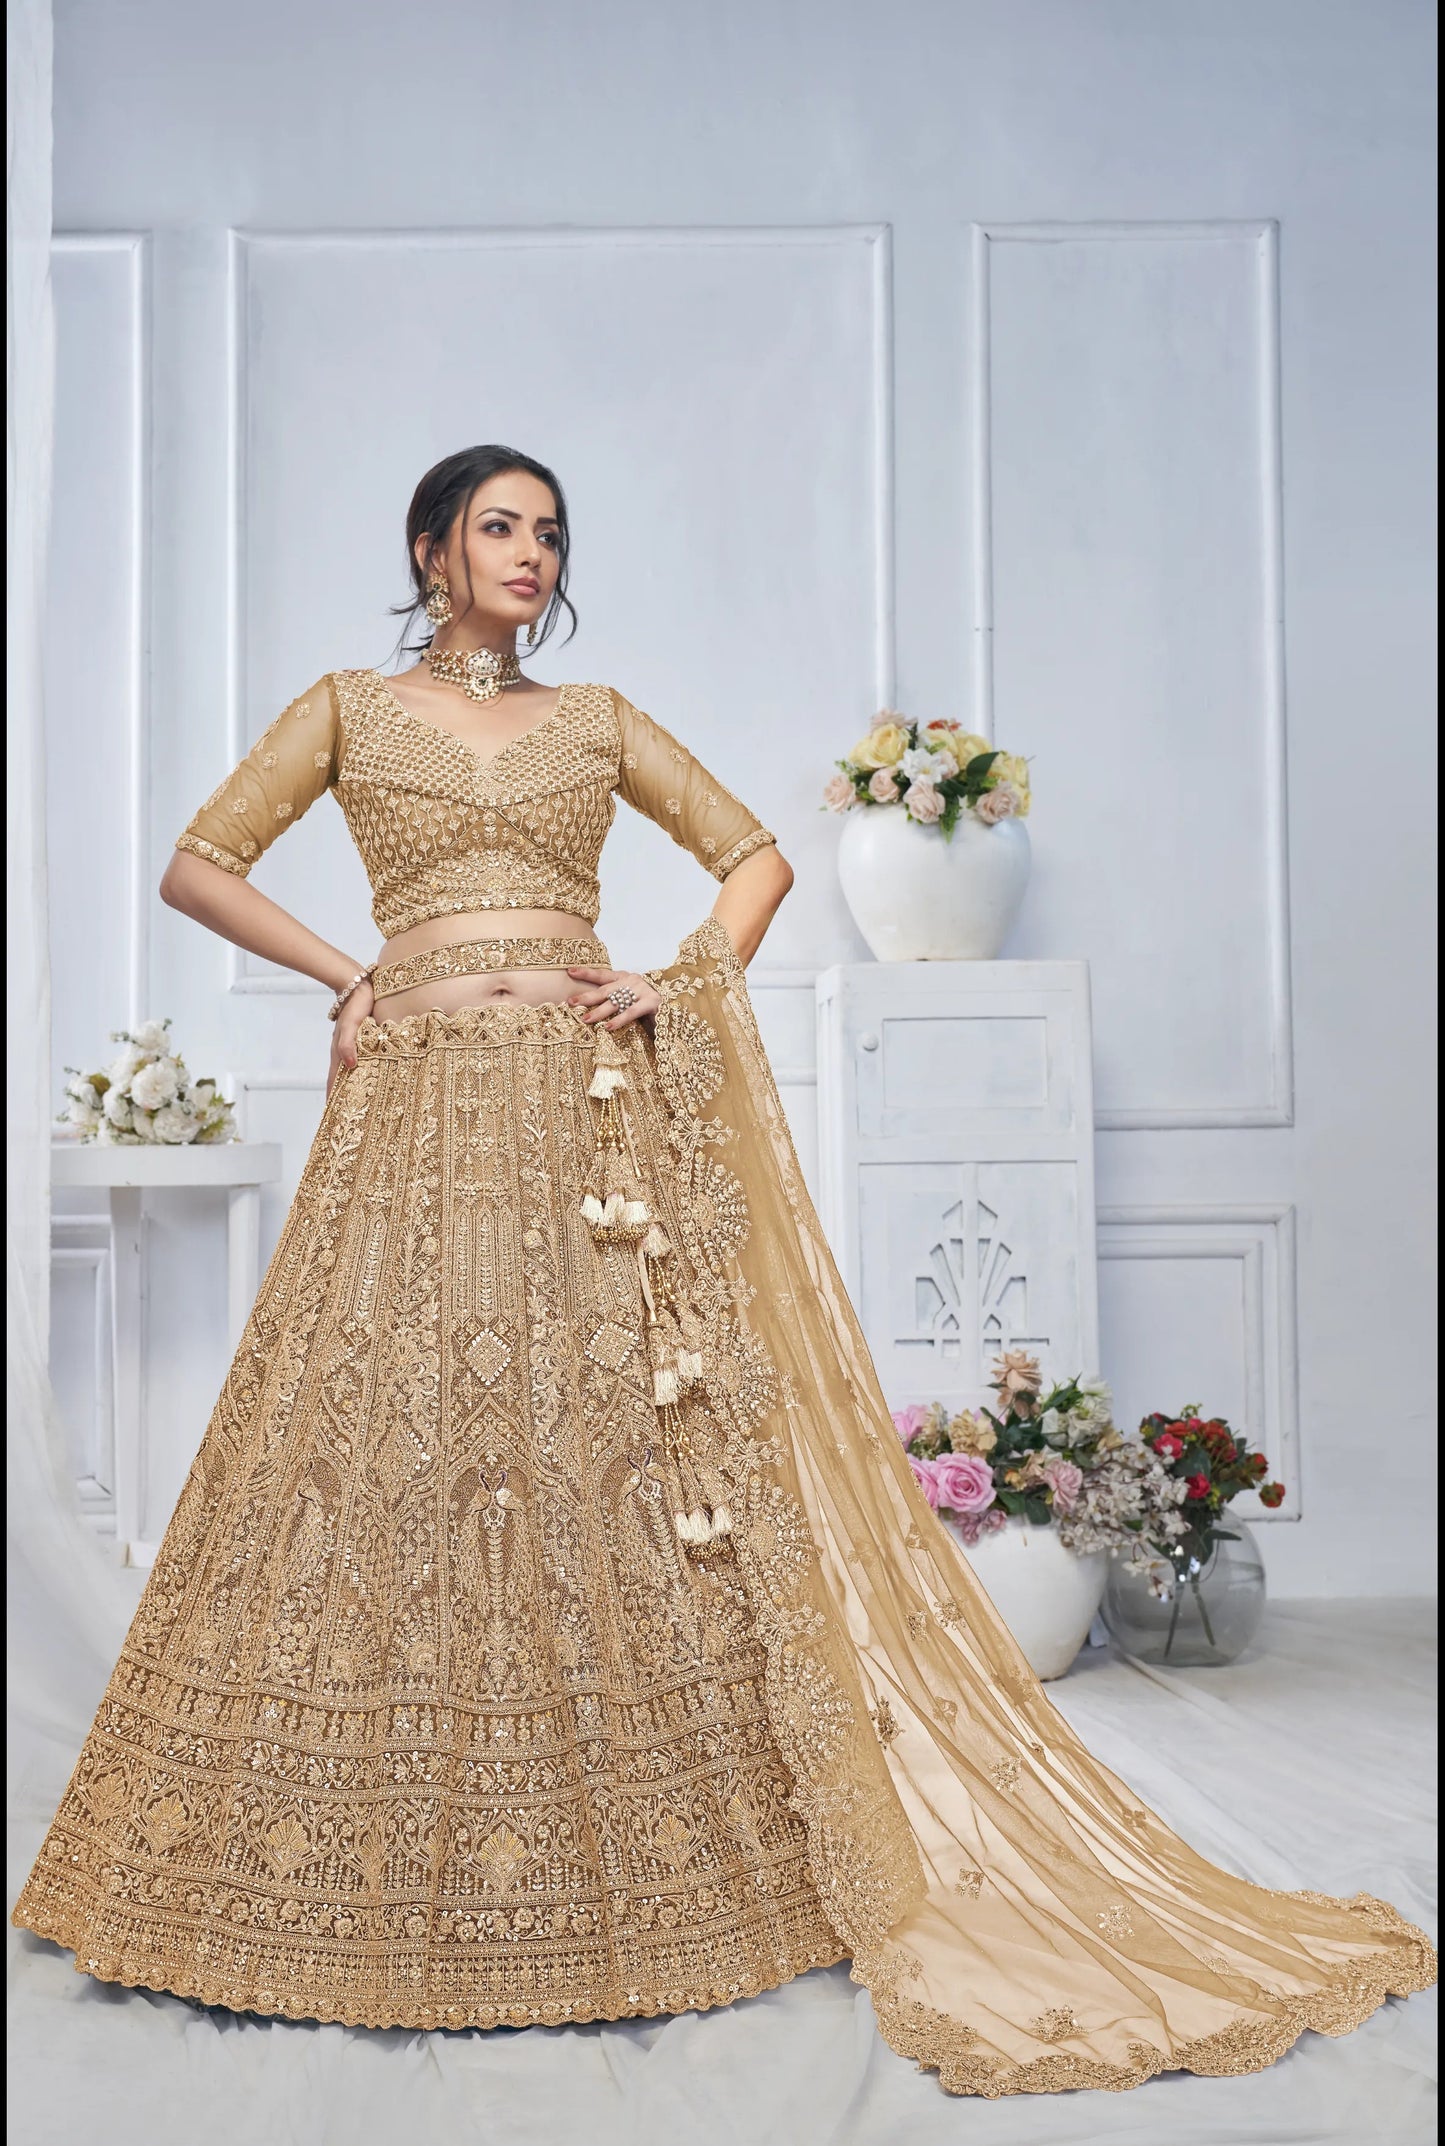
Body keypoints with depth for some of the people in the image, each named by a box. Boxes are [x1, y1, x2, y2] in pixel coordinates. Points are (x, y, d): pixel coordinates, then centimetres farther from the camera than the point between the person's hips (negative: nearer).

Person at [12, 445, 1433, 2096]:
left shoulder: (596, 718, 17)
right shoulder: (348, 709, 12)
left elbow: (757, 854, 17)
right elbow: (197, 866, 9)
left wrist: (689, 974, 1)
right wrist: (347, 976, 0)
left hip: (596, 1108, 2)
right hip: (423, 1119, -1)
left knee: (637, 1444, -3)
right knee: (405, 1445, -3)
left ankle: (649, 1854, 7)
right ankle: (378, 1867, 12)